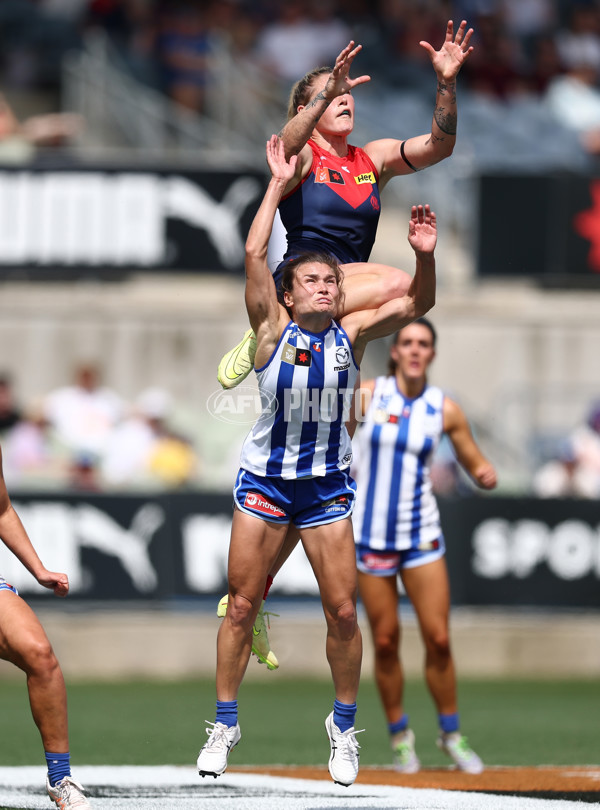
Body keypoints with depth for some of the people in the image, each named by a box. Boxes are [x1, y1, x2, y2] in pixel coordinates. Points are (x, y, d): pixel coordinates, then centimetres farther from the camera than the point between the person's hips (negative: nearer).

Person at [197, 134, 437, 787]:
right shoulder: (272, 328, -7)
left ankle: (344, 726, 17)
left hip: (327, 486, 1)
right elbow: (255, 254, -17)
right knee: (242, 605, 3)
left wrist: (425, 256, -29)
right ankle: (224, 725, 15)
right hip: (264, 480, -1)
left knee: (342, 611, -1)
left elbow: (416, 304, -11)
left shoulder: (351, 333, -1)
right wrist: (278, 183, -15)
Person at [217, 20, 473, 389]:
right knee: (397, 282, -29)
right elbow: (289, 143, -23)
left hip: (350, 284, 7)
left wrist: (446, 83, -9)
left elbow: (439, 146, 6)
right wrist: (330, 91, -39)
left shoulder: (373, 159, 18)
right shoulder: (303, 157, 2)